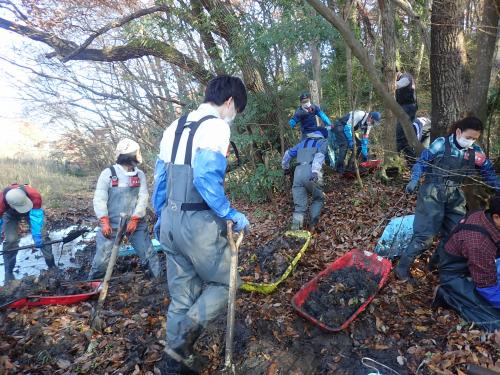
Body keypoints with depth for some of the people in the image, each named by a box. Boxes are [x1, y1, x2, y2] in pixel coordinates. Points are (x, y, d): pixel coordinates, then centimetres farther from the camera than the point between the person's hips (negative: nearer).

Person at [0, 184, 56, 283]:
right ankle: (8, 272, 7)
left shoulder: (34, 195, -44)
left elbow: (36, 217, -39)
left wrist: (37, 236, -42)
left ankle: (52, 266, 4)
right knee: (10, 240, -11)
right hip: (11, 214, 0)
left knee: (42, 236, -7)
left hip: (32, 210, 0)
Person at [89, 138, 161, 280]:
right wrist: (104, 222, -16)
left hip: (135, 222, 2)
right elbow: (99, 199, -8)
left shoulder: (140, 175, 2)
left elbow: (143, 198, -3)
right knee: (101, 259, 4)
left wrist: (134, 219, -12)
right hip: (111, 224, -2)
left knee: (149, 255, 4)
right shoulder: (108, 173, -5)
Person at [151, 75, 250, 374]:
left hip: (170, 221, 8)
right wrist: (232, 215, -15)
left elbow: (160, 177, 16)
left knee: (182, 296, 19)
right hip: (199, 223, -8)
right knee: (224, 284, 14)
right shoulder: (217, 126, -11)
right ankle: (182, 342, 3)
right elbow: (206, 178, -24)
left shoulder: (175, 126, 14)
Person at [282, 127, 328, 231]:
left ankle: (295, 229, -9)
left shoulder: (303, 142, 30)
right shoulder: (323, 142, 16)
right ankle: (312, 224, 6)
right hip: (311, 173, -3)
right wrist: (315, 171, -20)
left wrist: (285, 167, 50)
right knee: (318, 199, 20)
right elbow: (319, 155, -5)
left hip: (298, 173, 4)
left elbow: (288, 154, 33)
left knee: (299, 205, 6)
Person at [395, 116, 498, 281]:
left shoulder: (476, 152, 3)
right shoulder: (441, 144, -10)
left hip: (455, 196, 6)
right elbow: (422, 161, -4)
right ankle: (402, 268, 1)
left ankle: (437, 264, 29)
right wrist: (414, 180, -16)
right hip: (432, 193, -6)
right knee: (425, 234, -9)